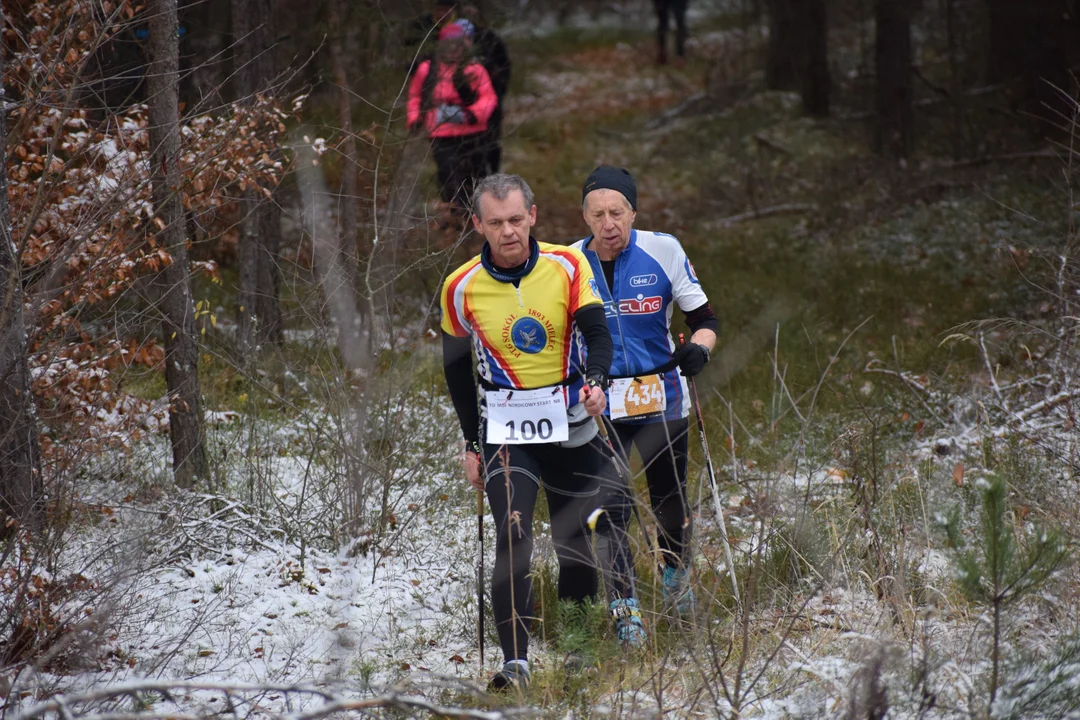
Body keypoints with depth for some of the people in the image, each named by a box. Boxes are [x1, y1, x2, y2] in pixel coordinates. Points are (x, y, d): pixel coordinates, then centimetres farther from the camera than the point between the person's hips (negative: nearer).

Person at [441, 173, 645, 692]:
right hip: (505, 428, -1)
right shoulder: (462, 288, -6)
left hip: (571, 421, 1)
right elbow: (456, 367, 7)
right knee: (512, 535, -19)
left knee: (578, 541, 9)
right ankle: (515, 661, -20)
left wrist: (596, 381, -30)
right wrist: (471, 442, 9)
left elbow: (597, 333, -9)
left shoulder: (568, 267, -6)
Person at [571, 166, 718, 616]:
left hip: (660, 397, 0)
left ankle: (675, 573, 37)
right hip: (596, 403, 0)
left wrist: (698, 347, -21)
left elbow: (704, 319, -1)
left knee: (669, 495, 8)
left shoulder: (663, 250, -7)